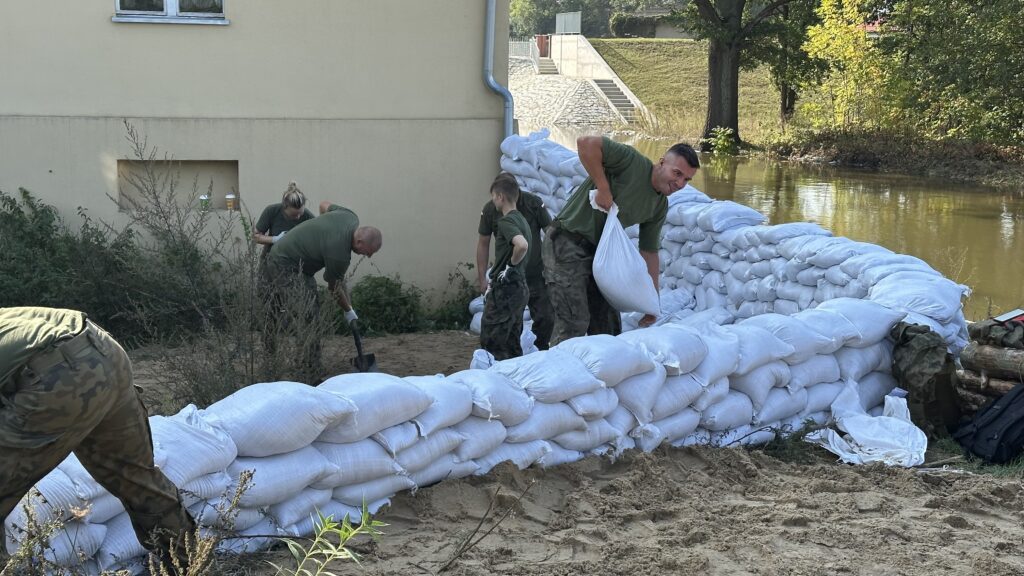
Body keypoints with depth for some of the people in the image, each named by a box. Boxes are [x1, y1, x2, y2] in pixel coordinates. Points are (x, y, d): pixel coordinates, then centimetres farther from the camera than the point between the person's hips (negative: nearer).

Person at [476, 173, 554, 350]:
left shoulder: (534, 203, -9)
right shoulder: (490, 210, -5)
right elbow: (483, 244, 2)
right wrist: (482, 278, 1)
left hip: (535, 274, 0)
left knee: (546, 318, -1)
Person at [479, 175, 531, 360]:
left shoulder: (506, 221, -15)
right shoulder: (521, 219, 15)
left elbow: (522, 245, -33)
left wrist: (511, 265, -18)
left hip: (505, 288, -9)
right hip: (520, 287, 9)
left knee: (490, 343, -5)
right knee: (512, 344, 15)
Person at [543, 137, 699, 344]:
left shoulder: (660, 206, 6)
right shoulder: (632, 162, -17)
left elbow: (649, 252, 12)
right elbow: (586, 143, -28)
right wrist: (603, 188, -25)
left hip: (599, 250, 8)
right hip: (568, 243, -8)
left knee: (609, 325, 9)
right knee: (574, 323, -13)